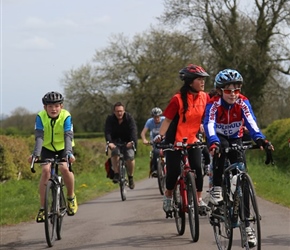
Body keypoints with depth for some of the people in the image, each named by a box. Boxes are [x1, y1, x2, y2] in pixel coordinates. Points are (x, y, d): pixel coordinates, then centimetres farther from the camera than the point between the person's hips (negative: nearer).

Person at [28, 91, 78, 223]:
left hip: (63, 147, -1)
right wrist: (35, 154, -46)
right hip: (47, 148, 1)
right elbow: (39, 137, -31)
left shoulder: (66, 117, -25)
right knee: (46, 170, -22)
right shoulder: (41, 117, -22)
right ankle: (42, 208, -16)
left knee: (65, 168, -27)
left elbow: (68, 136, -34)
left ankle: (71, 197, -1)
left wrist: (69, 153, -50)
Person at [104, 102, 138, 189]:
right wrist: (109, 142, -45)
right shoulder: (110, 119, -13)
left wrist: (132, 141, -46)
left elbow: (133, 130, -27)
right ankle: (116, 174, -21)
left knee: (130, 156, -22)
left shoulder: (129, 118, -15)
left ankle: (130, 177, -2)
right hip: (115, 141, 0)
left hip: (127, 141, 0)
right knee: (115, 152, -30)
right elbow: (107, 131, -25)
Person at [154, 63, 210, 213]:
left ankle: (199, 199, 5)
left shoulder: (204, 97, -3)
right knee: (173, 171, -3)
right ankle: (168, 196, 23)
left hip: (192, 141, 4)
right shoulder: (178, 99, -16)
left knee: (198, 169, -9)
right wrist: (160, 135, -24)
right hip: (175, 141, -4)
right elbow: (168, 120, -12)